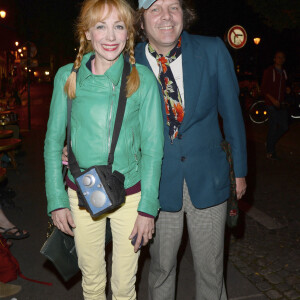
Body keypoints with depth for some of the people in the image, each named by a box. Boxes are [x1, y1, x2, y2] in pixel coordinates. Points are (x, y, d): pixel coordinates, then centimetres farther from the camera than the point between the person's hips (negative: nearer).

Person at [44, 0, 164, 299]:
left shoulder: (143, 79, -6)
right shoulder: (67, 76, -2)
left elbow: (152, 147, -4)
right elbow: (53, 141, 3)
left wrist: (148, 207, -7)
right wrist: (57, 200, -2)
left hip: (130, 194, -1)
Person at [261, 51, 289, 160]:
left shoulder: (284, 72, 12)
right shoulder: (269, 71, -6)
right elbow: (264, 89, -10)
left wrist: (285, 101, 7)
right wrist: (273, 100, -20)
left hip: (281, 104, 6)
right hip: (271, 104, -6)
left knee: (284, 127, 3)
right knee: (273, 127, -3)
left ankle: (271, 142, 27)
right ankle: (270, 152, 10)